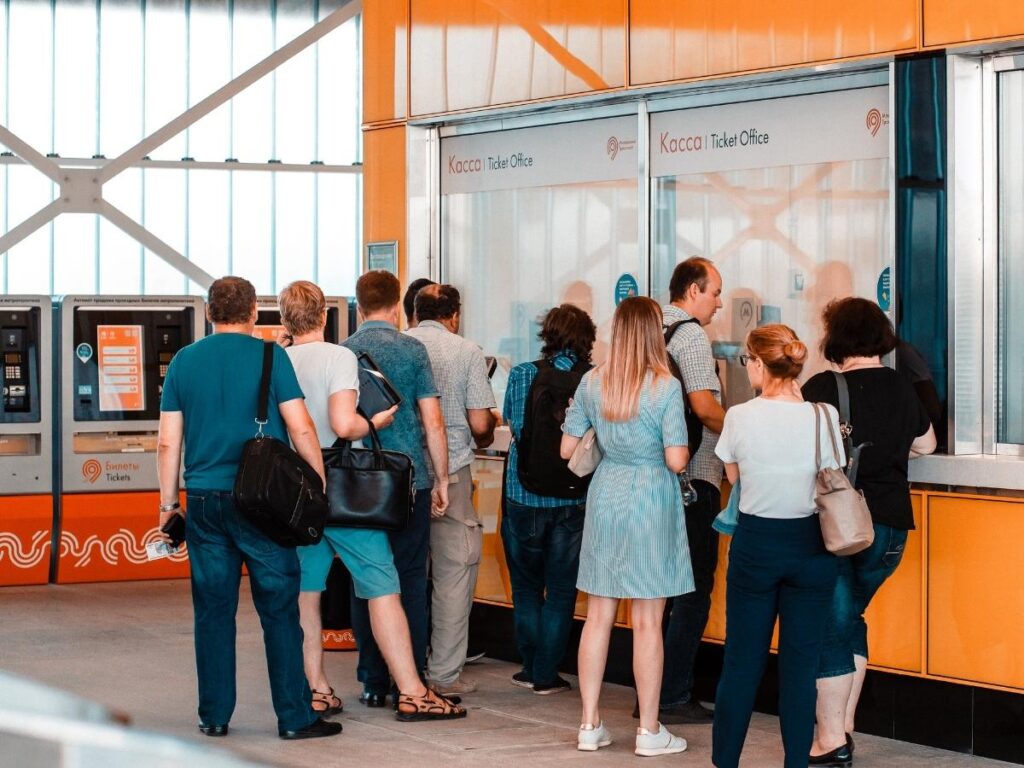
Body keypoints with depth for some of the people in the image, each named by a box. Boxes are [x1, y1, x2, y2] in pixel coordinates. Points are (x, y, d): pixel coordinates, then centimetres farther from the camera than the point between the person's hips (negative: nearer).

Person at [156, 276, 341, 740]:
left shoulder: (184, 361, 7)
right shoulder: (269, 356, -3)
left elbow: (168, 441, 7)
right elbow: (300, 428, -6)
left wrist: (168, 502, 14)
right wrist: (321, 481, 4)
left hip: (203, 498, 3)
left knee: (213, 611, 8)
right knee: (279, 610, 1)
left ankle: (214, 716, 12)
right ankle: (295, 716, 3)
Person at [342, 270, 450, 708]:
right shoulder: (412, 350, -3)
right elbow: (433, 422, -3)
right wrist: (441, 478, 6)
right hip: (410, 481, -1)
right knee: (411, 579, 4)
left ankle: (373, 682, 8)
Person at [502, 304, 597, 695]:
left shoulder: (521, 375, -6)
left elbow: (511, 423, 3)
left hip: (524, 497, 1)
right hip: (573, 501, 0)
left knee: (526, 587, 16)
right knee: (561, 590, 9)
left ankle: (531, 667, 20)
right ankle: (546, 674, 11)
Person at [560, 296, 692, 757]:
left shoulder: (592, 383, 1)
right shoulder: (665, 386, -13)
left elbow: (566, 448, 6)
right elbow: (676, 460, -16)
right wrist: (682, 449, 6)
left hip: (605, 498, 4)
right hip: (651, 502, -4)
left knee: (598, 616, 11)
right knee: (647, 622, 2)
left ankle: (590, 725, 16)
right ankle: (649, 732, 9)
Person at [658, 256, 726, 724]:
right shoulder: (690, 334, -13)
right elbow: (705, 407, -21)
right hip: (693, 477, -9)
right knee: (693, 589, -2)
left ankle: (652, 694, 19)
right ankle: (673, 698, 0)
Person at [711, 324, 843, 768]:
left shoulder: (740, 417, -11)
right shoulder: (823, 417, -9)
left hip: (755, 544, -1)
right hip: (811, 546, 1)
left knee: (742, 662, 8)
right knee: (801, 664, 7)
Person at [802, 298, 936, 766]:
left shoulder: (823, 389, -13)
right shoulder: (902, 389, 4)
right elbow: (925, 444, 19)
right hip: (890, 525, 5)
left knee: (829, 627, 1)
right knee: (849, 618, 21)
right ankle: (845, 725, 23)